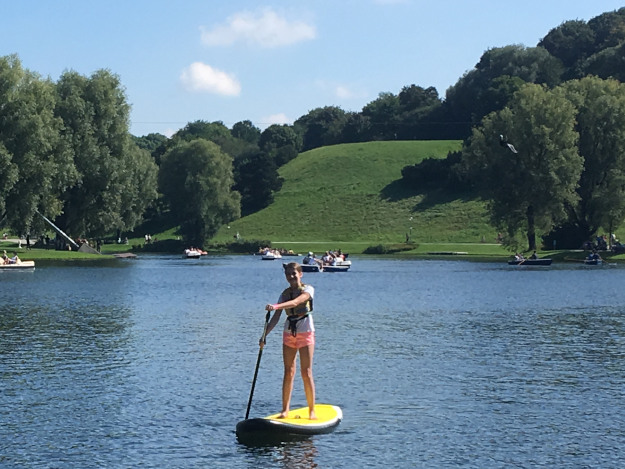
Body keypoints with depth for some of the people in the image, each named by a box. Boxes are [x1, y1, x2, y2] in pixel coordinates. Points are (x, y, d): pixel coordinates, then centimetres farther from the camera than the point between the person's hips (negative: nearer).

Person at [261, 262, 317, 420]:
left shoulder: (308, 289, -7)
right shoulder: (285, 294, 6)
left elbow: (296, 302, -28)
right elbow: (276, 318, -1)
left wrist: (276, 306, -41)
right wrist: (265, 335, -13)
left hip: (305, 333, -4)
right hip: (289, 333, 4)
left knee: (306, 373, -5)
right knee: (288, 372, 4)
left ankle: (312, 410, 1)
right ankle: (285, 410, 7)